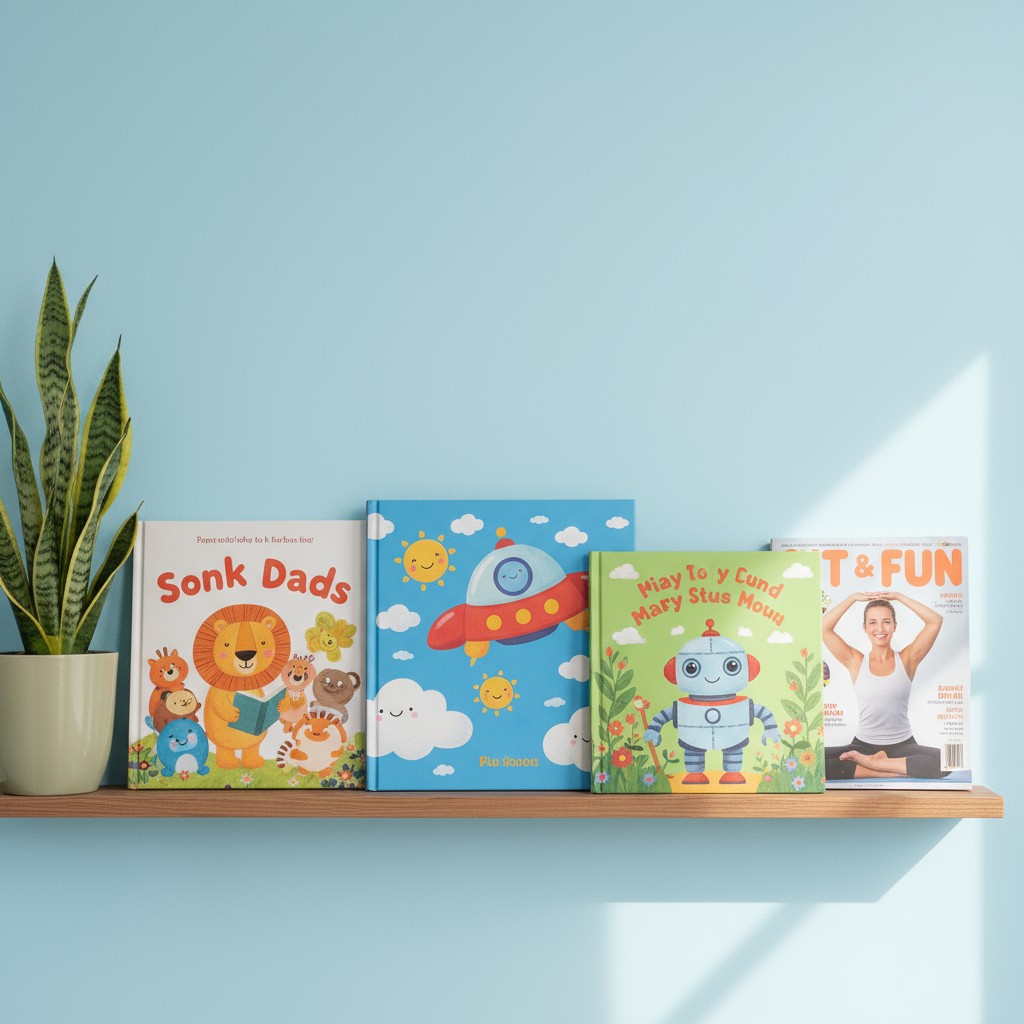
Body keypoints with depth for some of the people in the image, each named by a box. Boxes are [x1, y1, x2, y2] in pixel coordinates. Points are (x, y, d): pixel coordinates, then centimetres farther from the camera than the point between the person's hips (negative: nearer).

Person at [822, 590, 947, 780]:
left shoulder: (906, 659, 5)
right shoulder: (855, 661, 5)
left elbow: (935, 621, -4)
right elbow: (824, 628, -3)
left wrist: (898, 597, -2)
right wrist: (853, 598, -2)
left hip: (903, 746, 0)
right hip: (863, 745, 0)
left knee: (945, 761, -33)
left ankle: (872, 762, -18)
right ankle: (890, 771, -21)